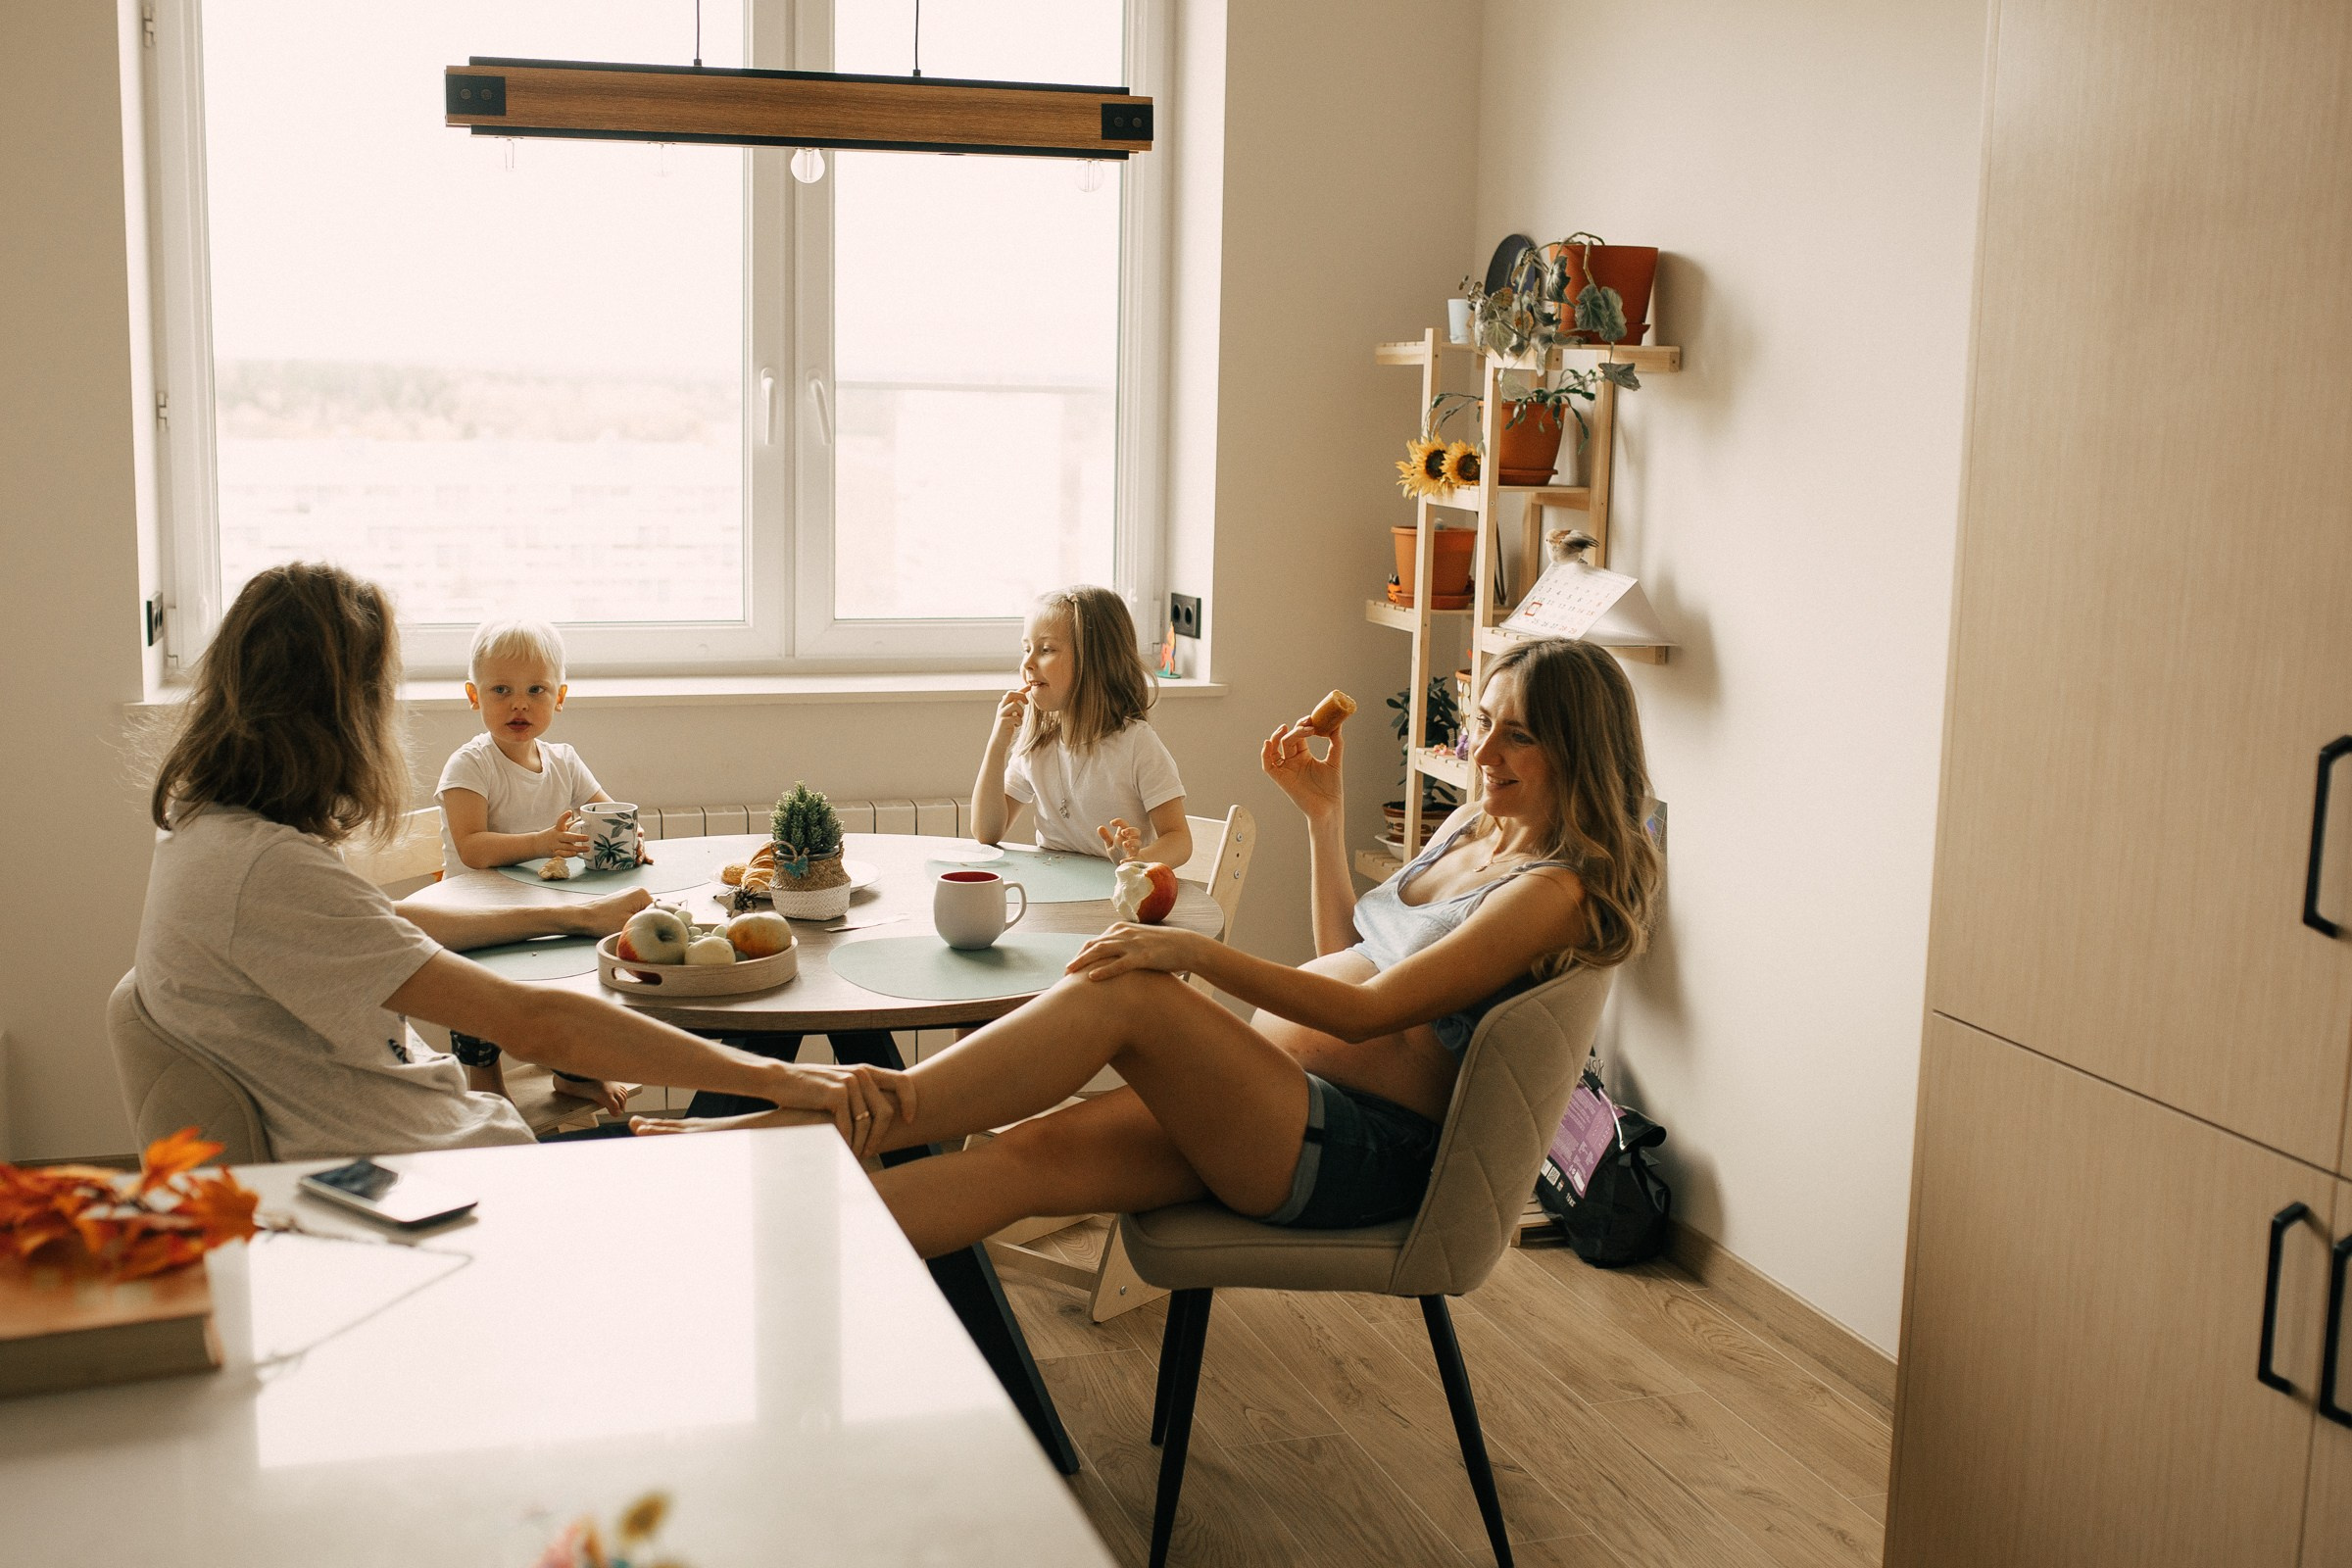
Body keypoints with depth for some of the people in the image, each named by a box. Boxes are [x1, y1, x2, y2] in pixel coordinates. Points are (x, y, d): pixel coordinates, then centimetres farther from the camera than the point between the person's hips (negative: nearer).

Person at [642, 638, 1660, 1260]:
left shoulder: (1559, 889, -9)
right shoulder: (1471, 829, 20)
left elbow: (1369, 1011, -18)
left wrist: (1197, 954, -24)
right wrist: (1324, 814, 22)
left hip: (1360, 1150, -8)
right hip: (1270, 1105, 8)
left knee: (1126, 994, -28)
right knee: (1026, 1154, -13)